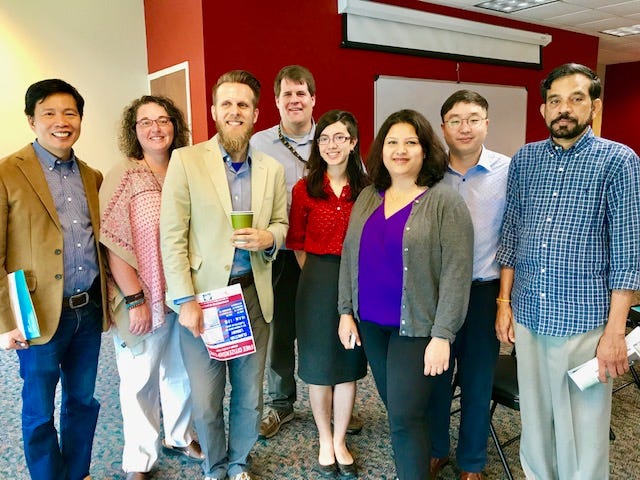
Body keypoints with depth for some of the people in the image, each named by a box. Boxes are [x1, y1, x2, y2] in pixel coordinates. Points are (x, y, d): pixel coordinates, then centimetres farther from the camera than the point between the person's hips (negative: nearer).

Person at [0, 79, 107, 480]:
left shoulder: (91, 176, 9)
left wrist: (110, 297, 9)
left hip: (89, 308, 5)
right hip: (43, 315, -5)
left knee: (83, 401, 18)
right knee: (40, 412, 12)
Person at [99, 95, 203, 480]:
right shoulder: (123, 177, -9)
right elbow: (113, 244, -12)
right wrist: (135, 299, -15)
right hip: (142, 299, -4)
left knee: (182, 372, 18)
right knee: (141, 379, 10)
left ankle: (180, 437, 42)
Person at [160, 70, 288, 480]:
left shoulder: (272, 169, 6)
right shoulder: (186, 160, -4)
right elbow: (172, 236, -6)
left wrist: (268, 238, -9)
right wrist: (184, 301, -11)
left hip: (254, 295, 3)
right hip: (203, 297, -3)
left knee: (250, 396, 14)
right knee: (205, 401, 8)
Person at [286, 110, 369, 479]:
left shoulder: (366, 189, -1)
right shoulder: (305, 189, -3)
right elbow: (297, 242, 4)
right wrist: (317, 275, 4)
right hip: (317, 281, -1)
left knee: (348, 364, 11)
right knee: (319, 363, 11)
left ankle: (340, 441, 30)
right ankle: (325, 440, 30)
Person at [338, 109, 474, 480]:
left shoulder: (446, 201, -11)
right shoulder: (368, 198, 6)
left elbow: (456, 272, -14)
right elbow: (350, 256, 10)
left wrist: (442, 335, -17)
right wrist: (346, 311, 7)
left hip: (417, 327, -5)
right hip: (371, 323, 6)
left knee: (405, 416, -2)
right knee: (397, 408, 18)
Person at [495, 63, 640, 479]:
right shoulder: (524, 159, 6)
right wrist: (505, 301, 6)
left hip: (584, 320, -3)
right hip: (529, 315, 4)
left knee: (583, 429, 8)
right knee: (535, 418, 16)